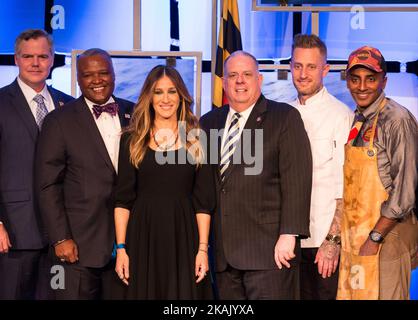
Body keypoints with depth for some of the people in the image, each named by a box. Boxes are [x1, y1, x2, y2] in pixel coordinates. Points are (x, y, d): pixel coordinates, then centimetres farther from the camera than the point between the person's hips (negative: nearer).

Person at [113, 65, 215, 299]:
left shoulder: (196, 140, 4)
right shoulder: (132, 140, 5)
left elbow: (203, 200, 2)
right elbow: (123, 198, 3)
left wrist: (203, 248, -6)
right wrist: (121, 247, -5)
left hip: (183, 236, 0)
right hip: (143, 236, 0)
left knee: (184, 293, 3)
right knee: (144, 292, 5)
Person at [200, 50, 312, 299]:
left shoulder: (285, 117, 0)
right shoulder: (209, 122, 15)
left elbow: (297, 181, -7)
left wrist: (289, 235, -14)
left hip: (269, 249, -4)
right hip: (223, 251, 5)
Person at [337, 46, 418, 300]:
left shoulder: (396, 119, -13)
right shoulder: (356, 120, 10)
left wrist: (375, 238, -15)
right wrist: (337, 235, 8)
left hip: (385, 235, -7)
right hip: (353, 234, 7)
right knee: (351, 294, 11)